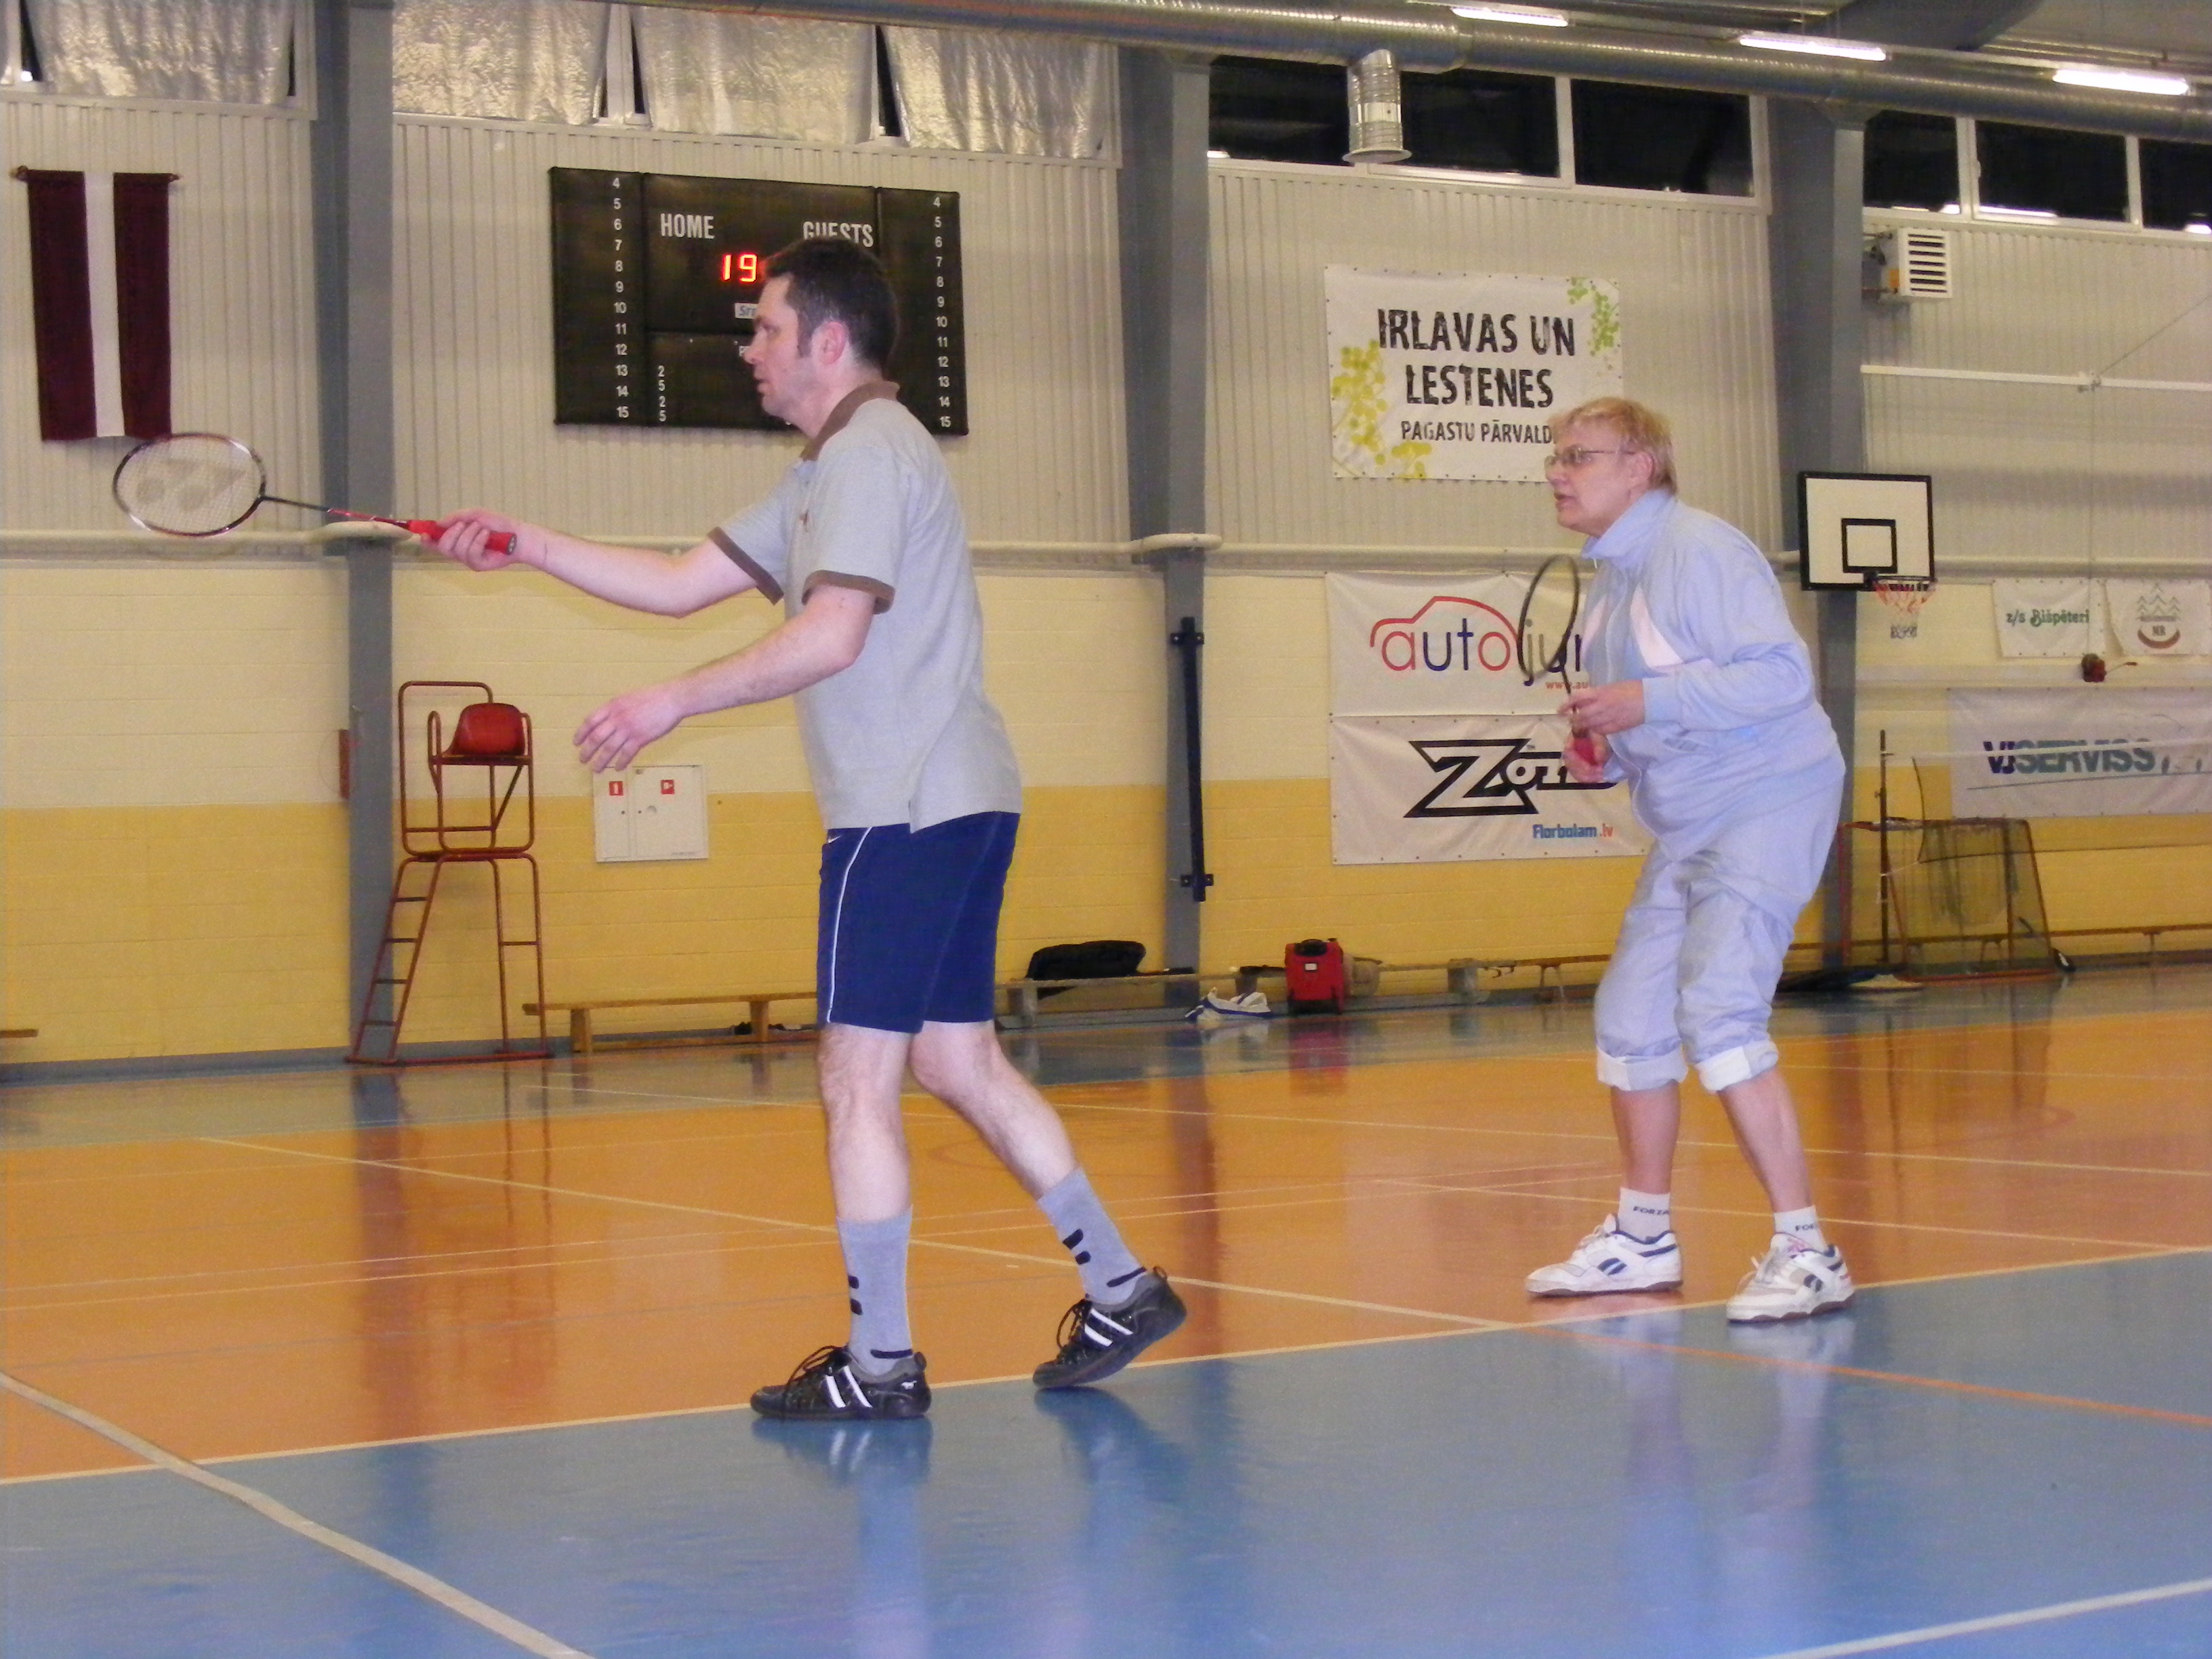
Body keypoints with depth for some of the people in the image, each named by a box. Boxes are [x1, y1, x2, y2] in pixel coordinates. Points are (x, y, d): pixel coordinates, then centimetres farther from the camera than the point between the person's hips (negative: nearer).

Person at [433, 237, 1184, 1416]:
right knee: (959, 1063, 13)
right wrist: (527, 547, 17)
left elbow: (829, 638, -21)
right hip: (954, 804, 10)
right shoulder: (828, 472, 22)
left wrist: (677, 702, -16)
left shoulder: (869, 452, -9)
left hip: (909, 812, -10)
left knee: (858, 1080, -6)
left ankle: (880, 1365, -1)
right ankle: (1120, 1287, 16)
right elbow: (681, 584, 22)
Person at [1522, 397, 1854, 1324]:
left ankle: (1806, 1252, -15)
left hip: (1765, 805, -10)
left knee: (1718, 1012, -21)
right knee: (1631, 1019, 12)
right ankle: (1642, 1238, 27)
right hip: (1686, 828, 10)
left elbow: (1782, 673, -24)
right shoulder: (1611, 582, 13)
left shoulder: (1700, 551, -15)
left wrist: (1647, 701, -27)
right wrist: (1603, 756, 4)